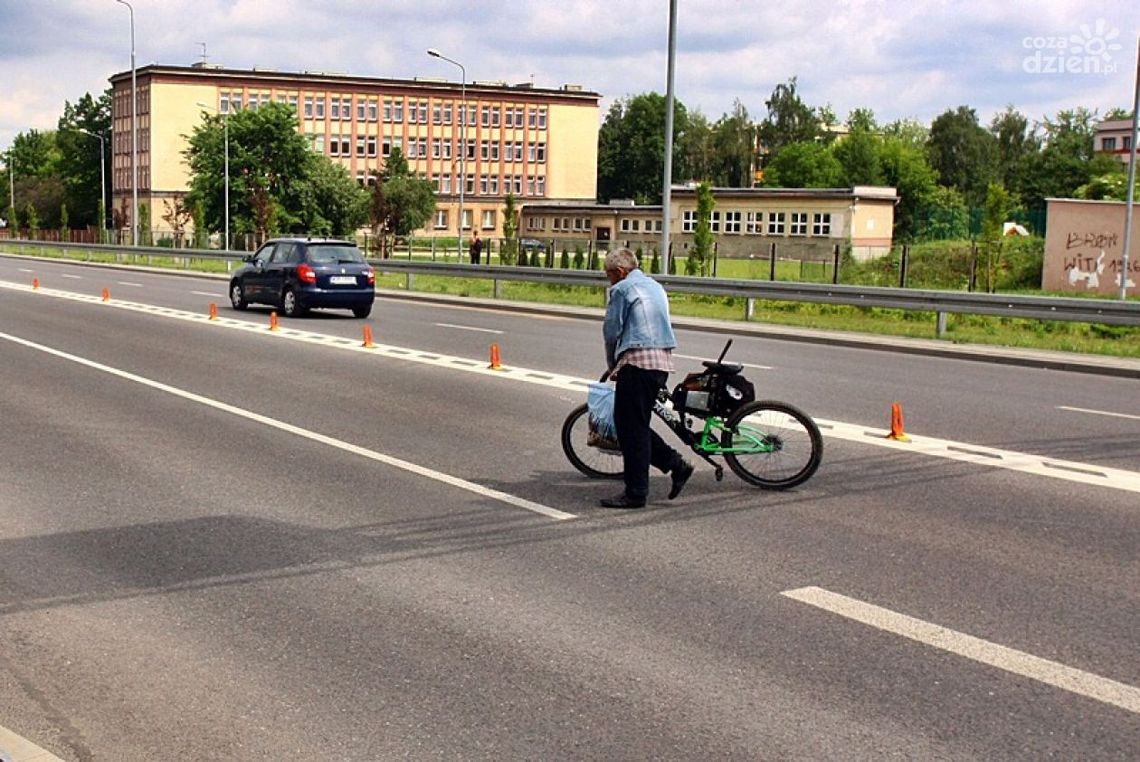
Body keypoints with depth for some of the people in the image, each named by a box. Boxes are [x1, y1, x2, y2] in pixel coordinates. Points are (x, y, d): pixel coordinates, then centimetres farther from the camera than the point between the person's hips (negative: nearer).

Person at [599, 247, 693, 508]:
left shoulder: (621, 289, -3)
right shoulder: (655, 286, 22)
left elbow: (611, 332, -2)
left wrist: (612, 366, 14)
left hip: (637, 360, -9)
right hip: (663, 361, 9)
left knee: (630, 428, -2)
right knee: (637, 425, 16)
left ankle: (635, 494, 0)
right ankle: (676, 464, 9)